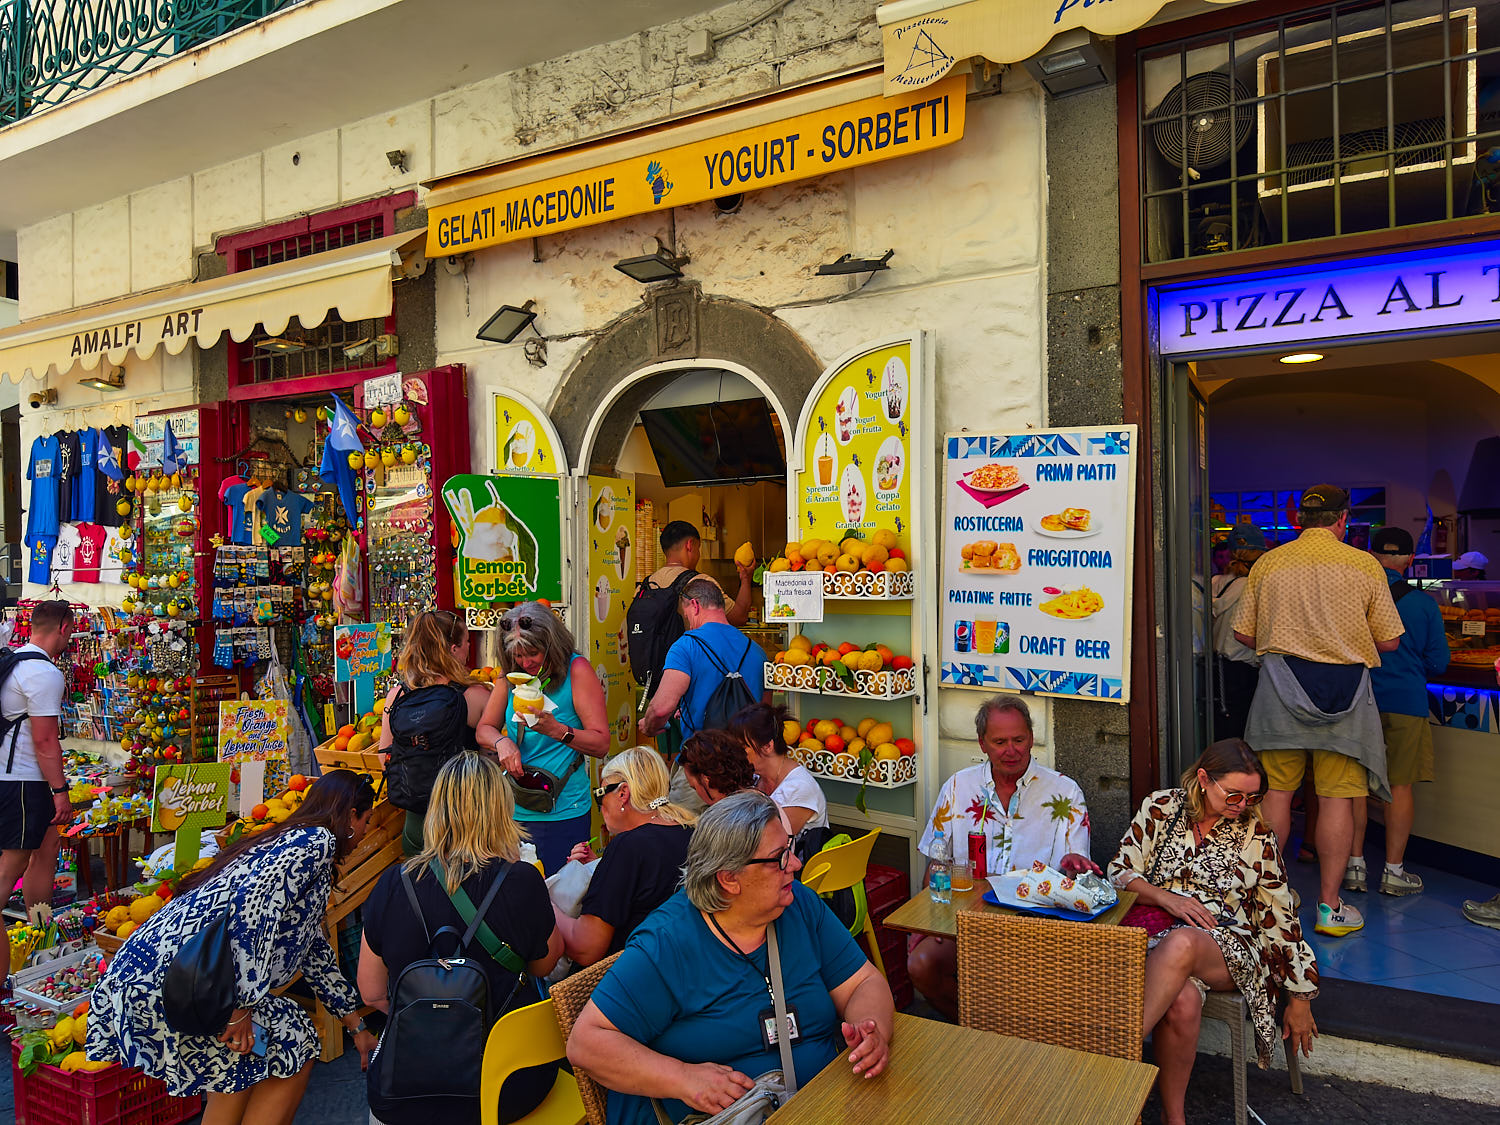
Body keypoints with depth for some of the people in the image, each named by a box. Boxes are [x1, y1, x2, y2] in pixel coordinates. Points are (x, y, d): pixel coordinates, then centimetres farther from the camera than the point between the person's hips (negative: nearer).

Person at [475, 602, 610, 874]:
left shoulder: (577, 670, -9)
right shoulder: (511, 675, 5)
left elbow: (601, 745, -11)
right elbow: (484, 729, 13)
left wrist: (556, 729, -26)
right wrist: (501, 742, -9)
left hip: (562, 813, -5)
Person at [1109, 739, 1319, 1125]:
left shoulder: (1255, 835, 6)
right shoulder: (1161, 807, 6)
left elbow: (1280, 917, 10)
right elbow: (1119, 873, 4)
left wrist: (1300, 999, 11)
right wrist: (1165, 897, -15)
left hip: (1228, 945, 0)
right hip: (1155, 930, 0)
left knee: (1180, 943, -39)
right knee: (1183, 1001, -36)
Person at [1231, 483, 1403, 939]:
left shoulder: (1267, 564, 3)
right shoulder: (1365, 567, -1)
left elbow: (1243, 634, 5)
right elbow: (1389, 641, 3)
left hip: (1280, 684, 1)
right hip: (1345, 685, -1)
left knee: (1275, 793, 8)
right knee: (1336, 798, 3)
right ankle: (1329, 906, 9)